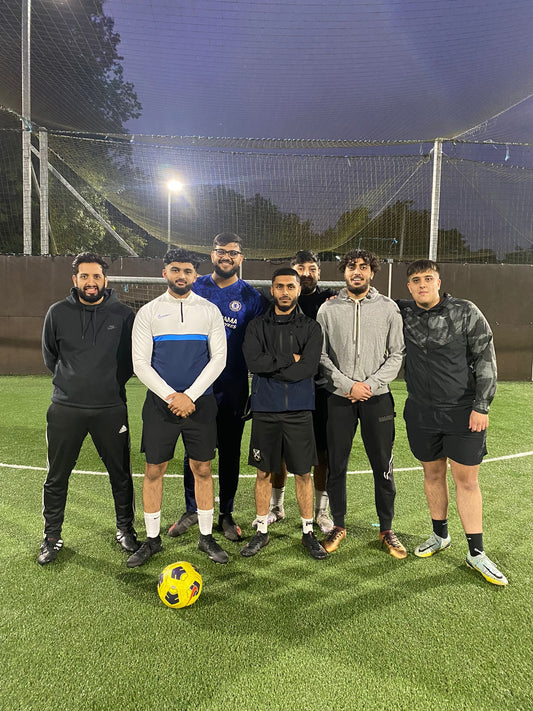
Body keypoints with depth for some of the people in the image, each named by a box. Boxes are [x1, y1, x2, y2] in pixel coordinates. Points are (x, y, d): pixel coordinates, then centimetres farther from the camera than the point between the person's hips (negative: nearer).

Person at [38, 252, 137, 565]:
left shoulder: (124, 314, -2)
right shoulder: (58, 313, 1)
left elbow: (134, 357, 9)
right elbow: (49, 356, 15)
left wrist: (113, 382, 6)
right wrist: (71, 380, 13)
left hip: (111, 408, -1)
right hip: (66, 408, 1)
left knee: (121, 474, 9)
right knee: (57, 477, 10)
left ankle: (125, 529, 30)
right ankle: (52, 537, 30)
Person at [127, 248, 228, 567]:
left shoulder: (209, 310, 4)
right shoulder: (149, 312, 3)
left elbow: (219, 358, -1)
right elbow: (140, 364, -1)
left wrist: (189, 396, -10)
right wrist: (171, 397, -12)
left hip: (200, 402, 0)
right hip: (160, 402, 0)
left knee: (203, 469, 7)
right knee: (154, 470, 6)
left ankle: (207, 536, 24)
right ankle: (152, 539, 23)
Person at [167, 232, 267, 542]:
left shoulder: (251, 297, 0)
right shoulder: (194, 289, 4)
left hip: (233, 388, -1)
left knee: (230, 452, 10)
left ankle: (227, 514, 25)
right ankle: (192, 510, 28)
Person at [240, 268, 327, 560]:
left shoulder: (310, 327, 3)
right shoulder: (257, 326, 5)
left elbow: (308, 368, -11)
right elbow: (254, 361, -11)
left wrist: (270, 366, -11)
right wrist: (291, 359, -11)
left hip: (298, 410, 0)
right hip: (264, 410, 1)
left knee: (303, 473, 8)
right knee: (263, 472, 10)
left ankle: (308, 532, 25)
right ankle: (261, 531, 27)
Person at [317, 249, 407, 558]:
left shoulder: (389, 308, 4)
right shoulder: (328, 309, 4)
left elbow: (396, 355, 2)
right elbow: (321, 356, 1)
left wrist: (370, 385, -10)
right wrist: (348, 385, -10)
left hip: (377, 397, 0)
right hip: (339, 398, 0)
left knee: (383, 467, 7)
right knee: (336, 466, 8)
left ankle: (387, 529, 25)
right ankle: (339, 526, 26)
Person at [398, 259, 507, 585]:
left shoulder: (466, 312, -6)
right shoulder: (403, 313, 1)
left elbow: (486, 359, -5)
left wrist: (481, 406, -10)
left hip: (464, 411, -2)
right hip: (421, 411, 3)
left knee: (467, 479, 3)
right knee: (433, 473, 15)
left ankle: (476, 552, 18)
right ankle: (440, 535, 34)